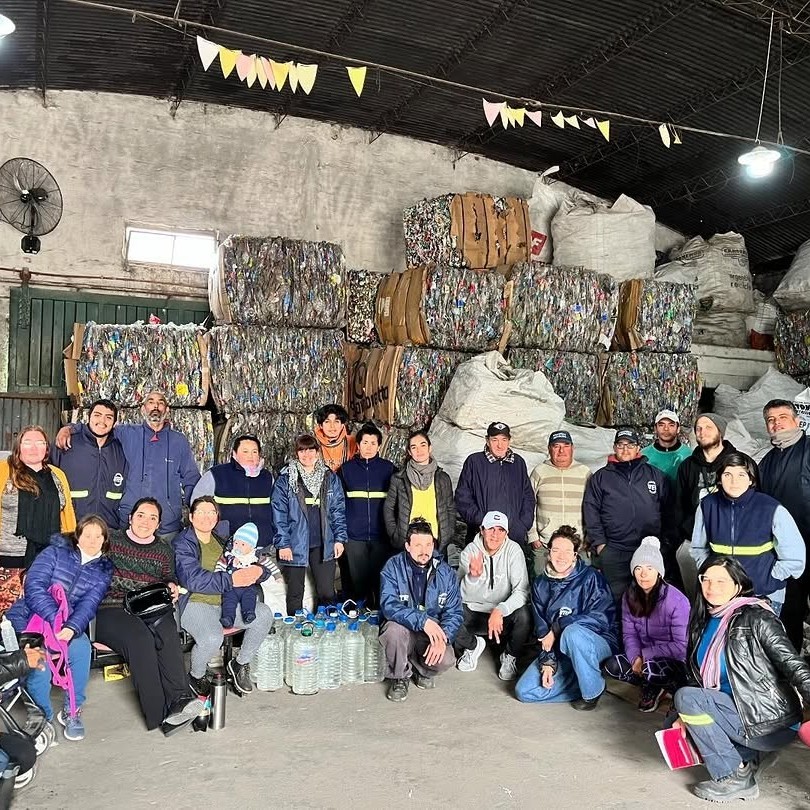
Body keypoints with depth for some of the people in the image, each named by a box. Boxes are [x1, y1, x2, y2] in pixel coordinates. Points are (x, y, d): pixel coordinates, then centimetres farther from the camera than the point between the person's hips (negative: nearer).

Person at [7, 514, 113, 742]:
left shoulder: (103, 569, 6)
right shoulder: (56, 552, -2)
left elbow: (89, 604, -8)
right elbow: (34, 586, -14)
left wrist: (71, 628, -29)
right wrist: (55, 619, -25)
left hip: (68, 625, 2)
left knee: (81, 648, -28)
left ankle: (72, 711, -9)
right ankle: (42, 717, -3)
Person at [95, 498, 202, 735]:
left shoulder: (163, 549, 19)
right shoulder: (112, 540, 10)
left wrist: (172, 586, 6)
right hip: (111, 609, -3)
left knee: (168, 632, -32)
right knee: (140, 637, -35)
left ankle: (180, 700, -43)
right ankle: (159, 714, -35)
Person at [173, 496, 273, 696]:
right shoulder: (182, 544, -4)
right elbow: (192, 579, -21)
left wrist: (256, 572, -14)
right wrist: (231, 580, -26)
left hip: (225, 602, 6)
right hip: (194, 603, -6)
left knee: (264, 614, -16)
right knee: (212, 638, -33)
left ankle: (240, 664, 6)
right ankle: (196, 676, 2)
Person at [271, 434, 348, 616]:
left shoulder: (330, 478, 7)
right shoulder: (285, 479, 0)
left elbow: (338, 510, 7)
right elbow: (279, 514, -3)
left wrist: (339, 538, 0)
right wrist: (283, 544, -9)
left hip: (324, 545, 2)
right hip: (295, 545, -1)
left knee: (327, 593, 4)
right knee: (295, 593, 9)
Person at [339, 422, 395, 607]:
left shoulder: (388, 468, 5)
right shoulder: (346, 469, 6)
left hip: (381, 535, 0)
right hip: (355, 536, 1)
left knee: (381, 580, 1)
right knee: (358, 580, 4)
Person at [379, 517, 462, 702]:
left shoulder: (445, 572, -5)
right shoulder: (393, 567, -12)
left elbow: (454, 612, -6)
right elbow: (388, 605, -25)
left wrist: (443, 639, -24)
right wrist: (422, 621, -38)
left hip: (433, 631, 1)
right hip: (402, 629, -1)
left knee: (445, 660, -27)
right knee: (395, 629, -34)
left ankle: (422, 670, 12)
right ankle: (400, 677, -4)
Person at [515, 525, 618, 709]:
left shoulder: (591, 578, -12)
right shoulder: (540, 584, 4)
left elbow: (601, 618, -22)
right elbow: (542, 629, 3)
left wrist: (558, 628, -18)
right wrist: (547, 662, -12)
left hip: (598, 644, -5)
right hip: (559, 652, 5)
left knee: (573, 632, -38)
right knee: (524, 691, -9)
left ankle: (592, 691, -14)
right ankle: (587, 683, 0)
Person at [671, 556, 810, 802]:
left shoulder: (754, 617, -14)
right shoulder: (705, 621, 9)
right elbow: (698, 678, 14)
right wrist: (685, 717, 2)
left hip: (772, 724, -9)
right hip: (737, 712, 9)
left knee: (686, 698, -20)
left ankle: (735, 778, -9)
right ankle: (752, 756, 7)